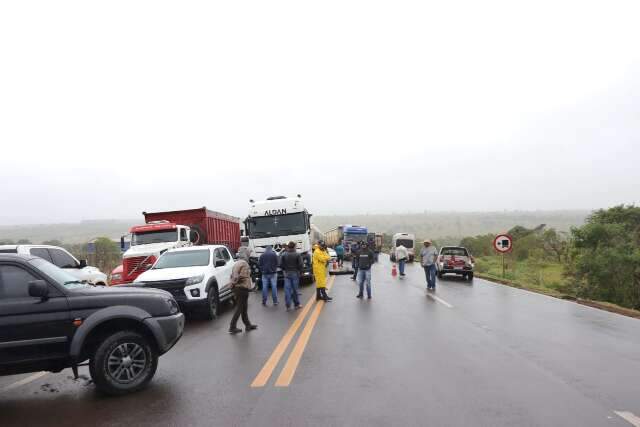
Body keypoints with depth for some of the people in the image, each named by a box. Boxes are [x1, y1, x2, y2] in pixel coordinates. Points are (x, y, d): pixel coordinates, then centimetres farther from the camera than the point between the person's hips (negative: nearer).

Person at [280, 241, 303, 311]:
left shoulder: (283, 254, -2)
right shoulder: (297, 255, -7)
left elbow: (280, 264, -3)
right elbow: (300, 265, -9)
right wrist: (300, 272, 6)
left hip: (287, 274, 1)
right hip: (295, 274, -1)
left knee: (287, 289, 2)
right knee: (295, 289, 8)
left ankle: (288, 305, 0)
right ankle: (296, 304, 16)